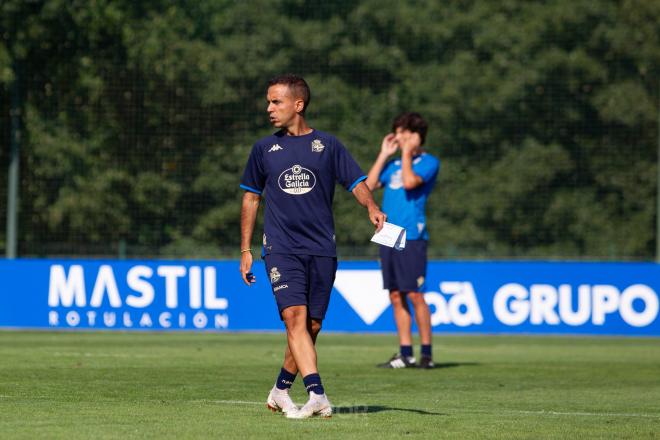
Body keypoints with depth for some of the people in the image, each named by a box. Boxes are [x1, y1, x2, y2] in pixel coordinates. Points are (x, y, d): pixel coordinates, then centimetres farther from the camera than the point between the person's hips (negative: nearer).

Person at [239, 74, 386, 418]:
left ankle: (280, 391, 23)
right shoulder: (264, 149, 9)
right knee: (295, 316, -18)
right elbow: (251, 197, 16)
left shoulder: (327, 145, 6)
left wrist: (371, 207, -20)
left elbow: (356, 183, 3)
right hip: (281, 248, -1)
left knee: (311, 326, 3)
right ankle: (317, 396, -27)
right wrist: (245, 250, 13)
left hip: (321, 248, 1)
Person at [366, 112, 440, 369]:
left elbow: (409, 182, -18)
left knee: (414, 295, -9)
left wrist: (407, 153, -7)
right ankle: (406, 354, 9)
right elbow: (369, 185, 11)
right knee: (396, 297, 5)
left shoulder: (429, 162, -2)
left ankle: (427, 354, -4)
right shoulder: (394, 164, 19)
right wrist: (384, 155, 12)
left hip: (411, 237, -7)